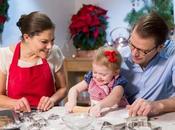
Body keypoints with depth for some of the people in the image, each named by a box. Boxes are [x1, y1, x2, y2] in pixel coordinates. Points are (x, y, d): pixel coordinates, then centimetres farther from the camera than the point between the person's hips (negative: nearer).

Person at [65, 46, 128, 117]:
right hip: (94, 114, 4)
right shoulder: (91, 78, 2)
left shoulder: (117, 82, -12)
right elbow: (74, 89, 6)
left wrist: (100, 105, -49)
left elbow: (115, 97, -31)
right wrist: (72, 101, -16)